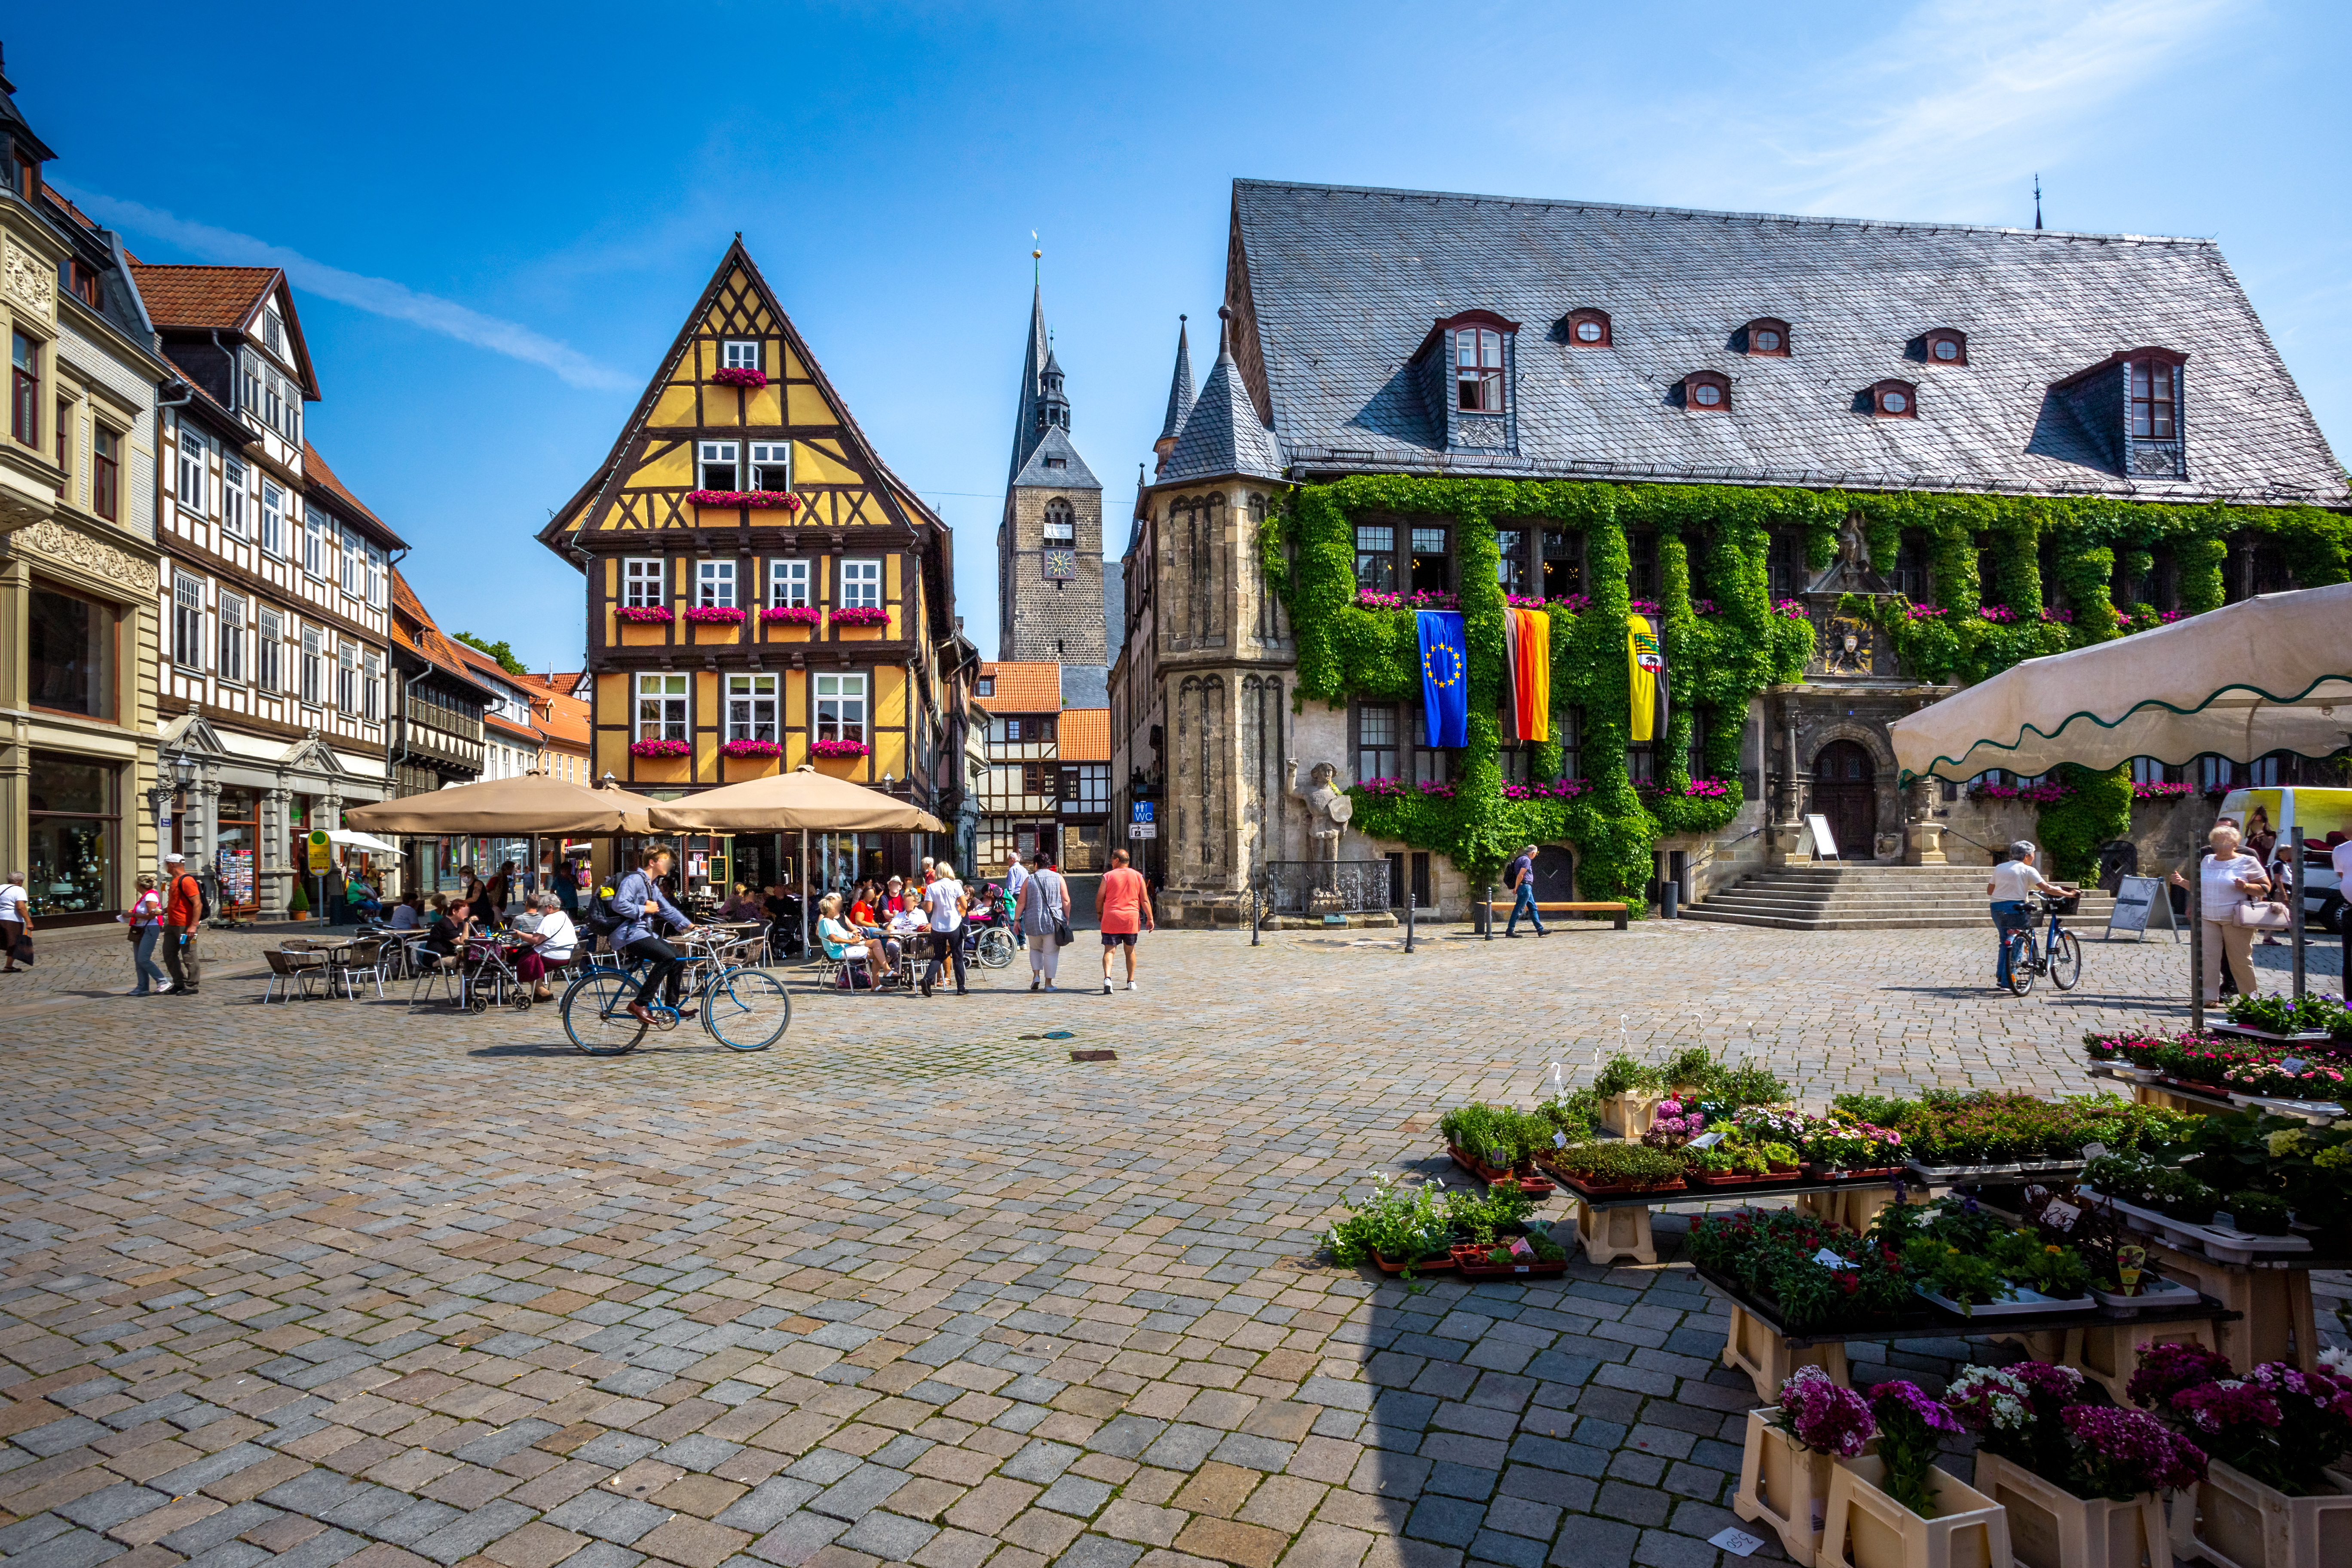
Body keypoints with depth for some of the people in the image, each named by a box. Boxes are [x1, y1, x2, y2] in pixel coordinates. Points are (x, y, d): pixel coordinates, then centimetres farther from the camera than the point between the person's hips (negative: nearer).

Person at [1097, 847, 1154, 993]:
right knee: (1130, 950, 16)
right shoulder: (1138, 876, 3)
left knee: (1109, 950, -2)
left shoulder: (1108, 876, -2)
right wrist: (1150, 919, 5)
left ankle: (1107, 977, -23)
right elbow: (1145, 900, 1)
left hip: (1111, 918, -2)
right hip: (1131, 919, 2)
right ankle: (1131, 981, 22)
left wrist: (1099, 913, 17)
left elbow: (1099, 898, 0)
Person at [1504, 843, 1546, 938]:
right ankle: (1510, 931, -7)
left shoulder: (1521, 859, 18)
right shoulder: (1527, 860, -13)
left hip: (1527, 888, 11)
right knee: (1518, 909, -9)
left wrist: (1516, 888, 17)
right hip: (1525, 887, -11)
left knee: (1533, 909, 12)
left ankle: (1540, 930, 14)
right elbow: (1520, 875, -20)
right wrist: (1516, 888, -14)